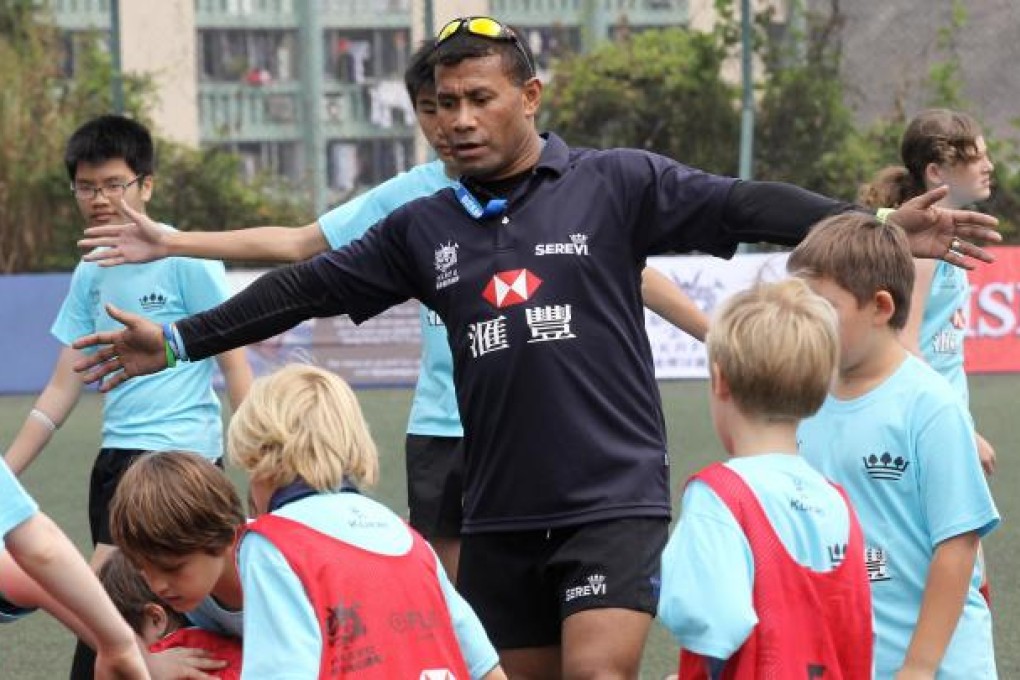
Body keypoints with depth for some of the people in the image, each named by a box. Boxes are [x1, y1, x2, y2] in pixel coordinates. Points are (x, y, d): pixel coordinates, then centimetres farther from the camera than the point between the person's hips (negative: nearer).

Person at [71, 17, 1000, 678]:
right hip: (500, 516, 5)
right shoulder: (425, 229, 9)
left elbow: (745, 207, -11)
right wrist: (180, 342, 12)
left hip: (613, 500, -5)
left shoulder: (615, 186, -3)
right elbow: (312, 287, 14)